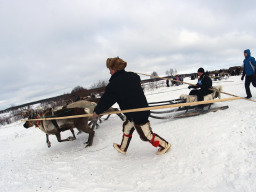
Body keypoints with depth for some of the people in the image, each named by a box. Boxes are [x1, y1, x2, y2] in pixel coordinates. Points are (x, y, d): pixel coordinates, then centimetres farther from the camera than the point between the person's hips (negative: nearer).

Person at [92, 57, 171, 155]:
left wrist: (97, 112, 9)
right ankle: (122, 148, 40)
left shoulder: (114, 84, -17)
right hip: (143, 109, 9)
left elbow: (106, 100, -7)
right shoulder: (133, 76, 2)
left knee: (146, 135, 6)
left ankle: (164, 144, 21)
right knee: (127, 127, 24)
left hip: (137, 115, -9)